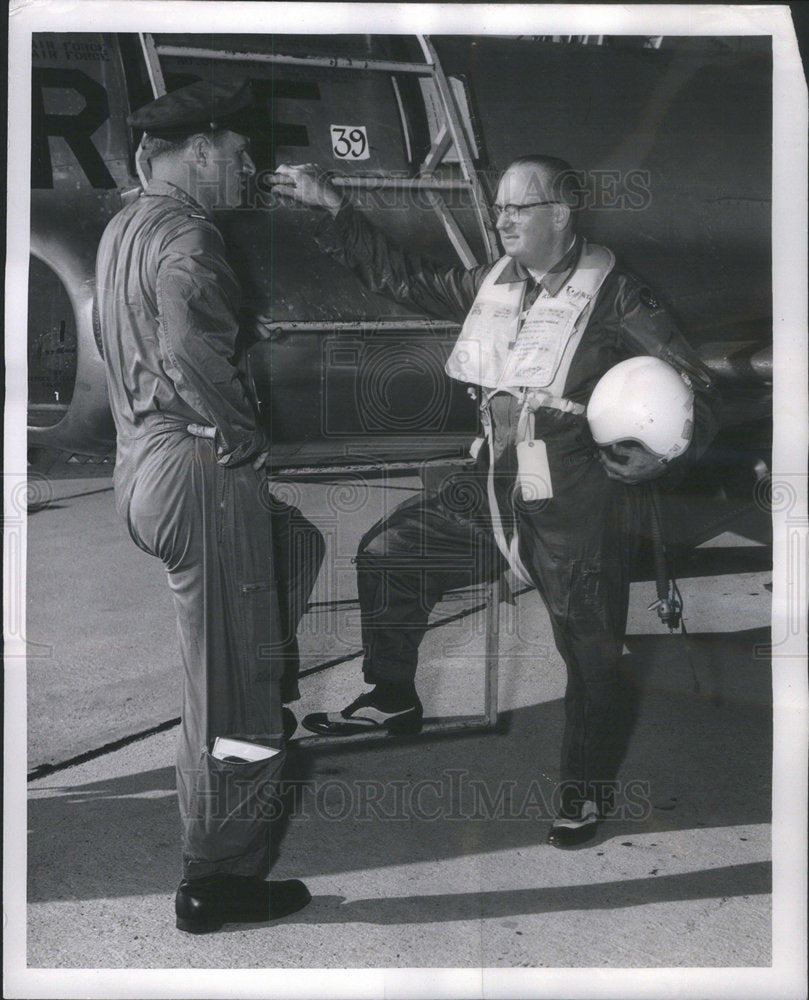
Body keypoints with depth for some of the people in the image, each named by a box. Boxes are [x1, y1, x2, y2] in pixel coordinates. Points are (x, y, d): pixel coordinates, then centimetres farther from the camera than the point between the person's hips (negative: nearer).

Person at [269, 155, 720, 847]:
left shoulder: (616, 300, -11)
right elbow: (404, 277, 13)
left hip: (580, 511, -6)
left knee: (590, 654, 5)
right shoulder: (493, 286, 6)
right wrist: (331, 208, 7)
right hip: (495, 491, 6)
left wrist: (662, 455, -27)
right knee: (388, 553, 5)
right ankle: (393, 699, 24)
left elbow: (695, 390, -8)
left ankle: (589, 788, 29)